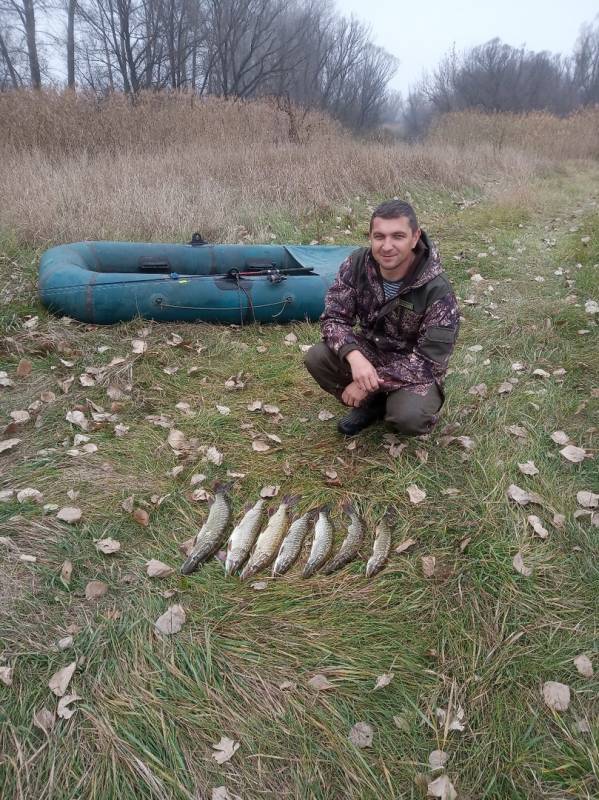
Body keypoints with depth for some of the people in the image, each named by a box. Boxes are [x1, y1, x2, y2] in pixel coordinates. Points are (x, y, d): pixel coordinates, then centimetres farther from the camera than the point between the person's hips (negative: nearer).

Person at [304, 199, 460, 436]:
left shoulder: (438, 291, -27)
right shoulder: (357, 263, -16)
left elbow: (428, 363, -25)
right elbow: (333, 317, -14)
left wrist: (372, 382, -30)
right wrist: (355, 357, -34)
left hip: (415, 370, -4)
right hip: (369, 350, 4)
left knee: (409, 417, -33)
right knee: (316, 358, -22)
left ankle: (396, 403, 7)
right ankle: (371, 404, 4)